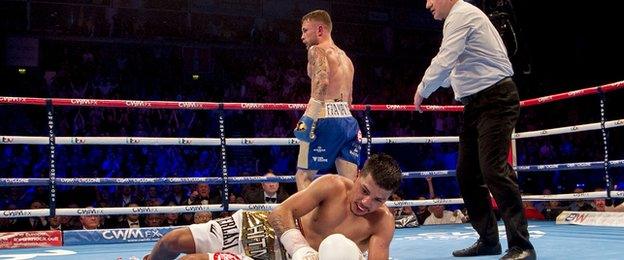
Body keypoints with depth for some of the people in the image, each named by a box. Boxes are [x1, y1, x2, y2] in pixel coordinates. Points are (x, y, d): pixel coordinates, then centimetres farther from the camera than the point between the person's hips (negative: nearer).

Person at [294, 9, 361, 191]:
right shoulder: (345, 57, 26)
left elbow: (322, 81, -20)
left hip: (328, 120, -8)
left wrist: (308, 118, -25)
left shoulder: (317, 50, 0)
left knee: (303, 176, 1)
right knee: (350, 183, 5)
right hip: (348, 120, 8)